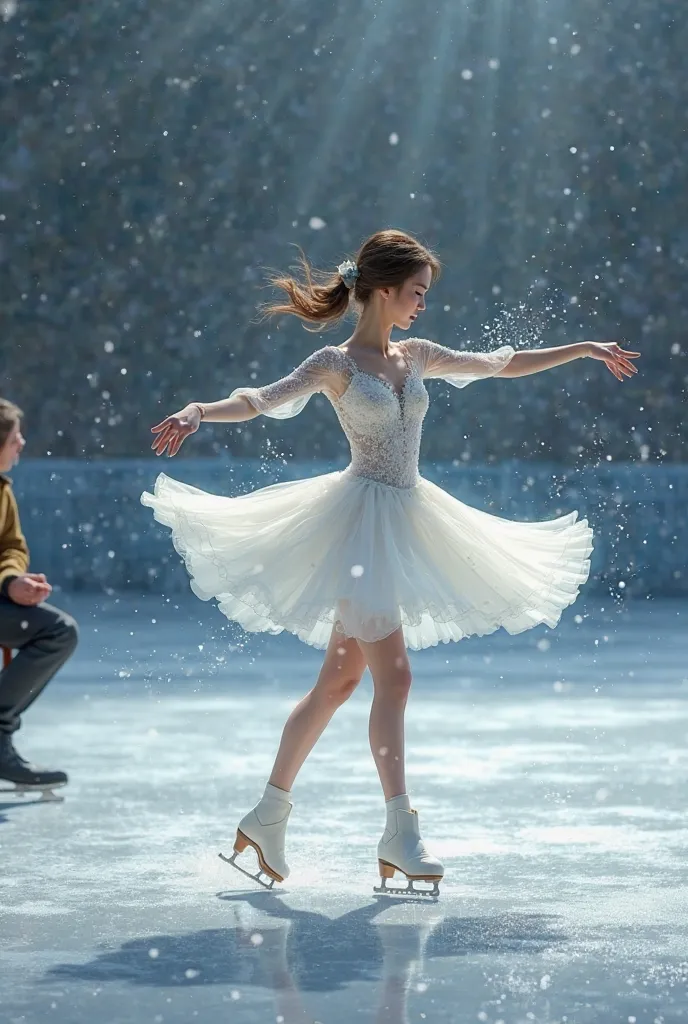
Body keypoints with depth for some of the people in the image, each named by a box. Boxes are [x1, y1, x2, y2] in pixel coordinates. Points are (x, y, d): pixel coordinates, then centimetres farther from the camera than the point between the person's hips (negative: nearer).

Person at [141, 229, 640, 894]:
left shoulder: (416, 356, 13)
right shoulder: (336, 364, -6)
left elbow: (500, 365, 22)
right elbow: (266, 399, -18)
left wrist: (582, 349, 27)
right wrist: (199, 412, -37)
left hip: (405, 524, 7)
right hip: (362, 519, -7)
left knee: (339, 680, 10)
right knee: (393, 676, -13)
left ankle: (268, 815, 18)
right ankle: (400, 832, -11)